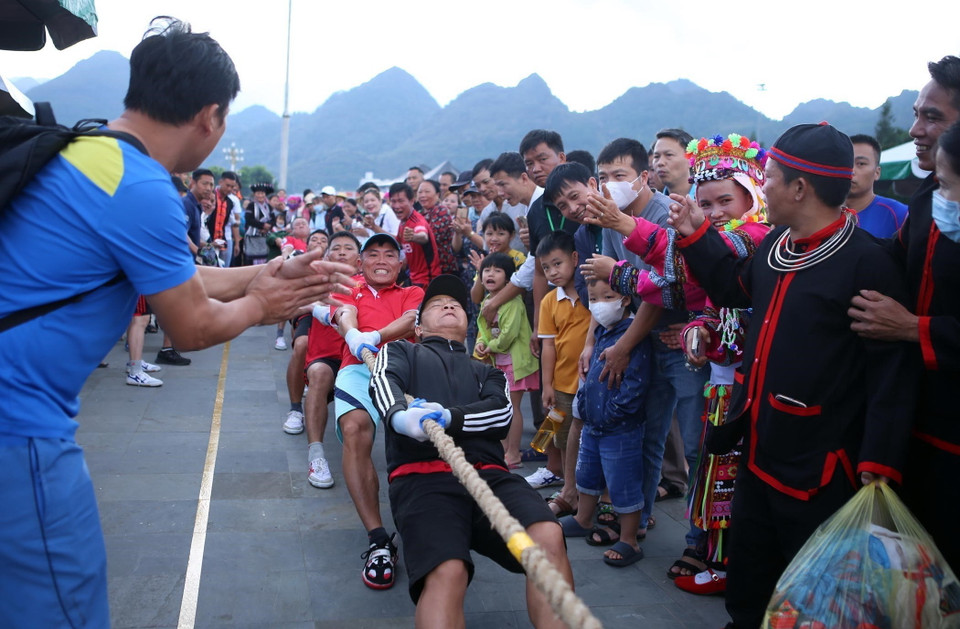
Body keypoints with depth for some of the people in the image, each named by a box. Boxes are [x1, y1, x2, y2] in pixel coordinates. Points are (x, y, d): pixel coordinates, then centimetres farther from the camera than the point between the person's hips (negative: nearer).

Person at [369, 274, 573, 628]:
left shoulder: (487, 372, 34)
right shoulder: (400, 351, 27)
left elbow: (502, 413, 11)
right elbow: (383, 381, 3)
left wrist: (449, 416, -11)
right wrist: (400, 416, -23)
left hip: (489, 476, 3)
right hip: (423, 476, -3)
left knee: (549, 537, -29)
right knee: (447, 572, -33)